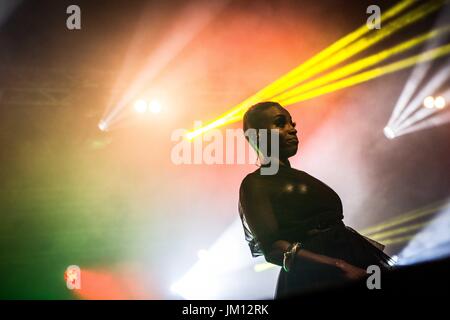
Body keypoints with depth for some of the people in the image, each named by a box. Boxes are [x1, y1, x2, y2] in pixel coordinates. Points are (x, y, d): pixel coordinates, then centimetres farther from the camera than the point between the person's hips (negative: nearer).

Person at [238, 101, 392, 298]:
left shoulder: (301, 176, 17)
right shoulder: (254, 184, -5)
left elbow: (336, 230, 15)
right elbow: (272, 247, -16)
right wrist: (338, 266, -24)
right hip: (313, 279, -7)